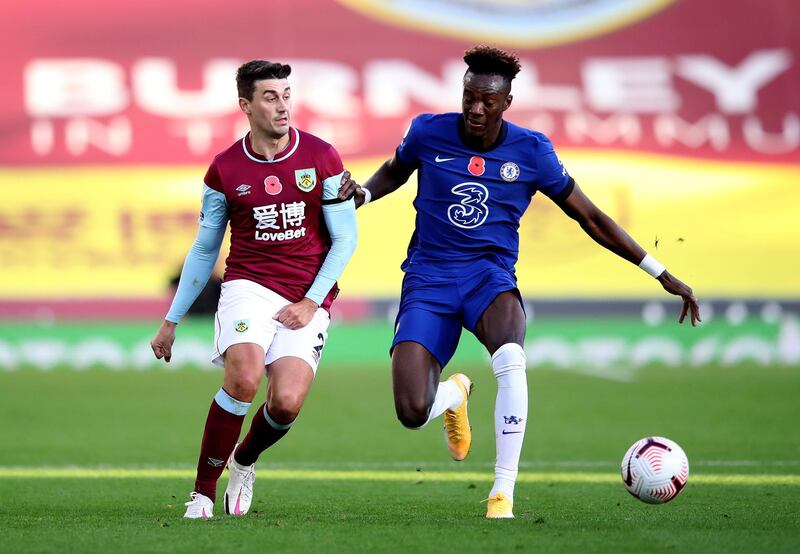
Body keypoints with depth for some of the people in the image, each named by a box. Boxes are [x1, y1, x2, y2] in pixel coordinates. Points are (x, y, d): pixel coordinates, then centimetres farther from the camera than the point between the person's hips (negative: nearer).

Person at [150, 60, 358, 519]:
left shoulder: (321, 158, -1)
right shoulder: (225, 171, 1)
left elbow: (346, 239, 1)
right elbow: (204, 250, 12)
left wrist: (311, 302, -9)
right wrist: (171, 322, 13)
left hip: (309, 299, 0)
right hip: (249, 286, 0)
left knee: (287, 402, -18)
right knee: (244, 377, -28)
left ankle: (244, 462, 18)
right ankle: (204, 491, -13)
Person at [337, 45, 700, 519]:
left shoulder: (531, 151, -3)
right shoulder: (429, 133, -2)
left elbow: (590, 218, 5)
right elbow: (395, 171, 21)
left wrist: (662, 274, 5)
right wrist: (363, 192, -2)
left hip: (490, 276, -1)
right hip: (428, 280, 1)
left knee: (511, 358, -37)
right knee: (413, 412, -16)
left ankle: (503, 493, -25)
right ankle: (455, 393, 26)